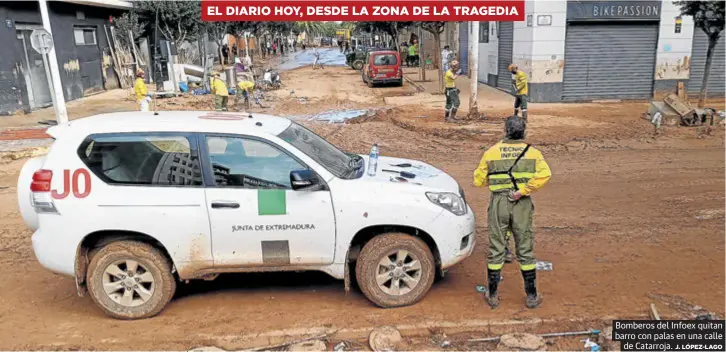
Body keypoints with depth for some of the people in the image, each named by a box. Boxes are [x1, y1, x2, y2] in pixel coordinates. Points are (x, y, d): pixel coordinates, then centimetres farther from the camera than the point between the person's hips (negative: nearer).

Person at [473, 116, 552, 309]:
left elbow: (479, 180, 5)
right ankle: (532, 296, 18)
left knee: (496, 250, 9)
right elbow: (544, 174, -17)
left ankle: (493, 295, 18)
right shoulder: (532, 152, 1)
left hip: (498, 204, 0)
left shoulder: (491, 152, 2)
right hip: (522, 205, 0)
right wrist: (523, 191, -14)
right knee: (525, 251, 10)